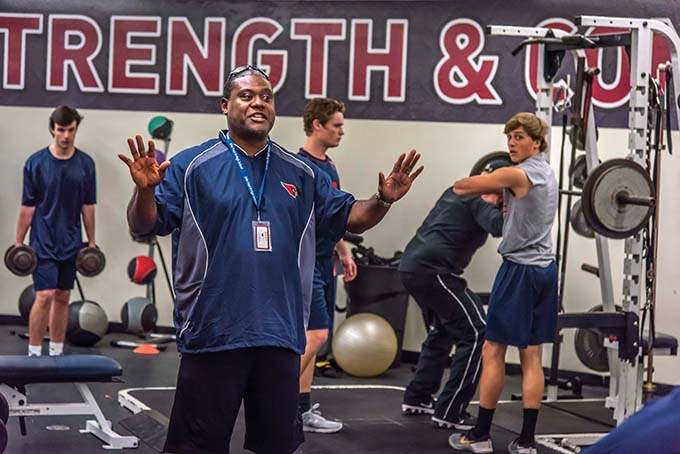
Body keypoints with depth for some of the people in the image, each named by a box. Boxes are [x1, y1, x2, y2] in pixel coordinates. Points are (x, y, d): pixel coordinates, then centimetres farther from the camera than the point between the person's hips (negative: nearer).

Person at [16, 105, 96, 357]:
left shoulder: (85, 164, 2)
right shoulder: (36, 163, -7)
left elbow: (88, 206, 7)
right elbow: (27, 207, -3)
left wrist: (92, 242, 7)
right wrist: (18, 243, -3)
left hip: (71, 243, 3)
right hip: (43, 243, -3)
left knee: (63, 298, 9)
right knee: (45, 296, -12)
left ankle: (57, 352, 18)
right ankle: (34, 353, -3)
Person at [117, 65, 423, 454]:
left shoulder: (303, 174, 11)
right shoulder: (191, 166, -2)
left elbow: (347, 217, 15)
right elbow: (145, 226, -6)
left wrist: (383, 201, -4)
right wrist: (145, 190, -27)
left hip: (281, 335, 4)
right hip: (212, 334, -4)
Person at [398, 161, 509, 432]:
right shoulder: (481, 198, -5)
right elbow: (498, 226, -24)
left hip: (412, 265, 10)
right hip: (432, 269, -10)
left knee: (442, 332, 25)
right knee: (475, 333, -6)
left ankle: (417, 398, 27)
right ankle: (450, 412, -6)